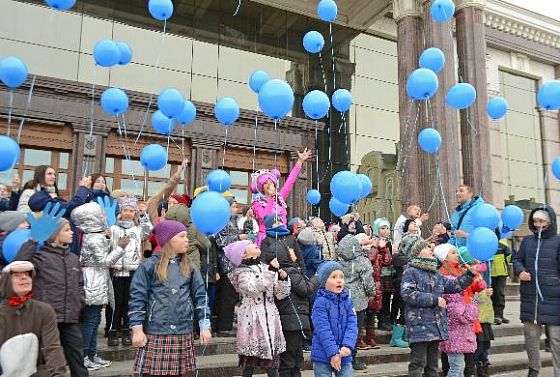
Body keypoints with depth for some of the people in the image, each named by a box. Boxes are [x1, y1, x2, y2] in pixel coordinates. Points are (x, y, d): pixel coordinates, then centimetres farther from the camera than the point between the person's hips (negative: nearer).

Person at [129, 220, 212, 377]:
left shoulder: (189, 267, 8)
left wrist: (205, 326, 4)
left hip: (183, 335, 3)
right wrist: (137, 329, -7)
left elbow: (200, 296, 9)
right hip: (155, 334, -3)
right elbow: (137, 299, -3)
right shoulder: (149, 266, -3)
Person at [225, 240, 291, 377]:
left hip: (270, 320, 5)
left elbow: (280, 294, 12)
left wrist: (283, 279, -6)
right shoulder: (241, 273, -4)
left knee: (272, 365, 7)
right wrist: (270, 271, -24)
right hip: (252, 322, -5)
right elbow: (254, 289, -23)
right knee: (249, 365, 1)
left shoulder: (267, 268, 12)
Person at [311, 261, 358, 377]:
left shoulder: (347, 301, 3)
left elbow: (352, 326, -5)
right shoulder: (320, 302, -12)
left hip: (344, 355, 4)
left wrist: (347, 346, -20)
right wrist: (333, 353, -21)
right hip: (323, 356, -4)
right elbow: (323, 330, -17)